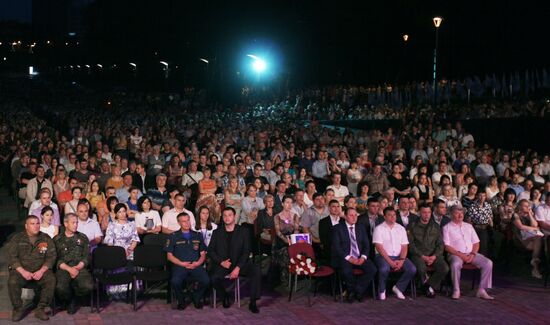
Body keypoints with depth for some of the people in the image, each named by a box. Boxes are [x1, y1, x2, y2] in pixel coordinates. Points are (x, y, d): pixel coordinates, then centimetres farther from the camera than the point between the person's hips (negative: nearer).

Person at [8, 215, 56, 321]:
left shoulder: (46, 239, 6)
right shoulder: (17, 238, 4)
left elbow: (51, 256, 1)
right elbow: (12, 257, -3)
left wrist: (42, 271, -15)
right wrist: (23, 271, -18)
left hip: (41, 270, 1)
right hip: (21, 270, -1)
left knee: (51, 280, -28)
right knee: (12, 282, -31)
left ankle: (40, 309, -15)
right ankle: (18, 309, -9)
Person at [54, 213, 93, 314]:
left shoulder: (82, 237, 17)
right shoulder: (57, 239, 12)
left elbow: (86, 257, 9)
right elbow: (56, 259, 2)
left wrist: (78, 267, -9)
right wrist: (69, 269, -12)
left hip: (80, 268, 1)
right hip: (63, 269, -1)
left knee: (88, 287, -28)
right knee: (60, 288, -32)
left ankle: (73, 297, 7)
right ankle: (69, 301, 5)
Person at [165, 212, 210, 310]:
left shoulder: (197, 236, 20)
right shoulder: (173, 236, 11)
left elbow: (203, 254, 18)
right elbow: (169, 256, 6)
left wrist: (198, 263, -4)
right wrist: (182, 263, -8)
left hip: (196, 266, 2)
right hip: (179, 266, -2)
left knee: (206, 280, -28)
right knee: (175, 281, -34)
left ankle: (197, 298, 3)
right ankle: (180, 300, -2)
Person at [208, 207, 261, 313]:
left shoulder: (243, 232, 5)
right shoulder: (217, 233, 10)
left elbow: (246, 252, -1)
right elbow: (210, 250, 6)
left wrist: (238, 268, -15)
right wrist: (221, 262, -12)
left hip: (239, 263, 0)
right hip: (222, 264, 0)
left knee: (256, 270, -28)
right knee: (214, 277, -31)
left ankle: (253, 303, -16)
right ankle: (225, 297, 2)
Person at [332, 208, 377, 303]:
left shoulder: (361, 228, 18)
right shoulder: (338, 228, 3)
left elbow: (366, 245, 12)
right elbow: (336, 246, -6)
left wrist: (363, 257, -8)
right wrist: (348, 258, -17)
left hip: (360, 258, 4)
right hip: (345, 257, -4)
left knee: (372, 269, -23)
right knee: (347, 271, -34)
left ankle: (357, 290, -6)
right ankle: (353, 291, -4)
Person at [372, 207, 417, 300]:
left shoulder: (401, 228, 12)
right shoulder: (379, 228, -1)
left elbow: (404, 246, 7)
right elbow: (379, 247, -9)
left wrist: (401, 260, -11)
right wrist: (390, 262, -17)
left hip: (398, 256, 4)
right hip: (383, 256, -4)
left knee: (412, 269, -21)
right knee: (384, 269, -36)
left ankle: (398, 288, 4)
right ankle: (382, 291, -6)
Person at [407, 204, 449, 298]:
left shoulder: (436, 226, 15)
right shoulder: (413, 226, 4)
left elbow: (440, 244, 11)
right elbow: (411, 245, -2)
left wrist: (434, 256, -7)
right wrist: (422, 256, -12)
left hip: (433, 255, 3)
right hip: (418, 254, -3)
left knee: (445, 268, -24)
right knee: (421, 268, -35)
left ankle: (430, 286, -2)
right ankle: (427, 283, -3)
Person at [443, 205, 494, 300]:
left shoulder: (468, 226, 20)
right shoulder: (447, 228, 4)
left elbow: (476, 243, 16)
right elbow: (447, 247, -5)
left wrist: (473, 254, -4)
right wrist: (460, 255, -15)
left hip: (471, 254, 5)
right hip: (456, 254, -5)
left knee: (488, 263, -19)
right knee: (456, 264, -38)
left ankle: (482, 290, -14)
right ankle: (456, 290, -21)